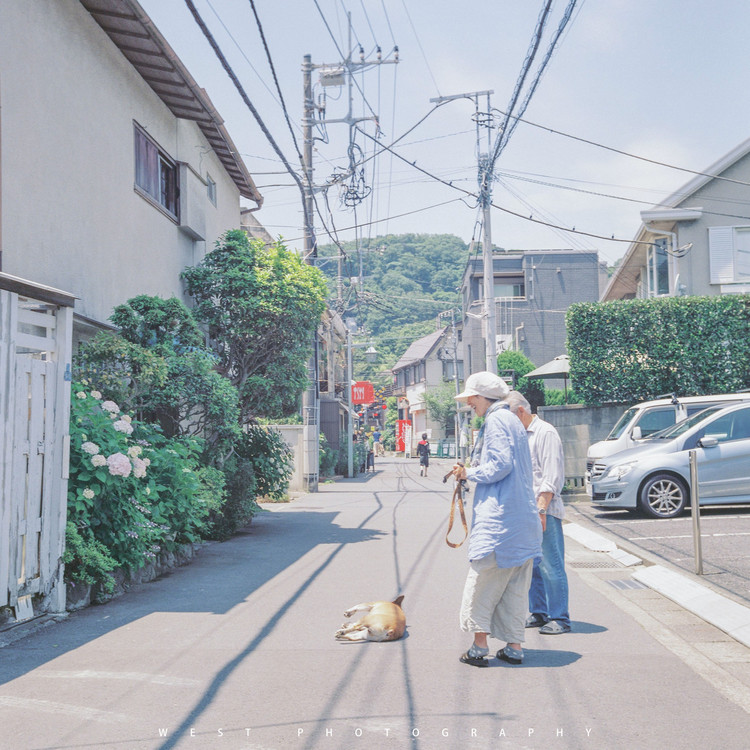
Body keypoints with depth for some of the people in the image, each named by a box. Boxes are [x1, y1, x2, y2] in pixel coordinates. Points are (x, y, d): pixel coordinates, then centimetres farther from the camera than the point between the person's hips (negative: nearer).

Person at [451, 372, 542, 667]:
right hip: (522, 516, 10)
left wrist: (470, 473, -5)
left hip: (498, 515, -9)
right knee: (514, 585, 11)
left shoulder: (496, 420, -10)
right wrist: (471, 470, 16)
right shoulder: (512, 420, 20)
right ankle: (514, 647, 14)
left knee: (483, 582, -2)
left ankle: (479, 647, 1)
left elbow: (500, 465, -19)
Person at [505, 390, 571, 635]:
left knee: (551, 566, -5)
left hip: (544, 512, -8)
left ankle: (559, 618, 1)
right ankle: (538, 613, 21)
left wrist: (541, 508, -18)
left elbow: (552, 477, -13)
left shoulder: (546, 433, -8)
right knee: (531, 566, 12)